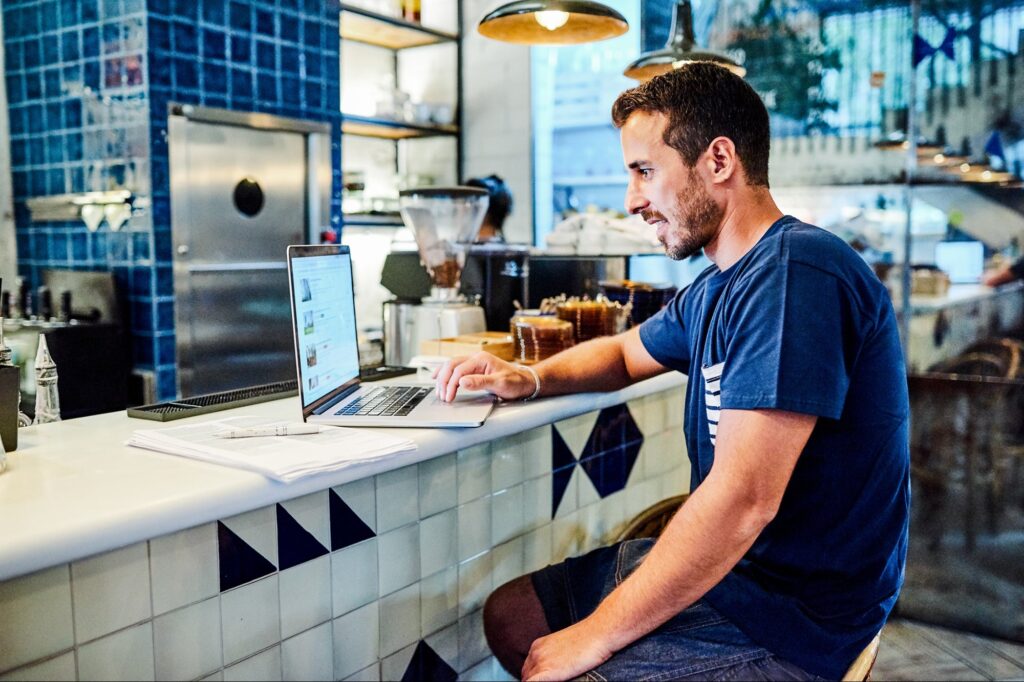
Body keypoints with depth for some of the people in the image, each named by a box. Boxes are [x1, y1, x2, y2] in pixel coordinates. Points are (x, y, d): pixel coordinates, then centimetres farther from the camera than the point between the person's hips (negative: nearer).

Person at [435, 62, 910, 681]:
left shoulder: (796, 273, -24)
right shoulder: (714, 291, 8)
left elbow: (742, 499, -31)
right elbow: (625, 353, 26)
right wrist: (529, 378, 4)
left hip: (790, 616, -9)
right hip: (728, 561, 9)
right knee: (507, 616, 14)